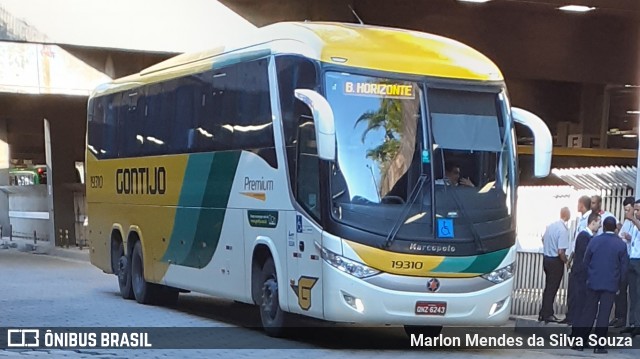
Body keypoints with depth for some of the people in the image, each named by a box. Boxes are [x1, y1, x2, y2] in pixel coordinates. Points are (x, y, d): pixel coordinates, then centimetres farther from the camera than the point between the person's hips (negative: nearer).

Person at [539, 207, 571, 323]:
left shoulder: (551, 225, 2)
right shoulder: (563, 230, -20)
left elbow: (543, 239, 18)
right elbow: (561, 251, -23)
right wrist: (567, 261, -8)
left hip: (546, 258, 7)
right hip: (556, 261, -7)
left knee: (548, 287, 16)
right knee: (552, 288, 2)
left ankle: (543, 313, 22)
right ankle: (548, 315, 6)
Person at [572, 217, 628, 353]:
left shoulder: (594, 241, -4)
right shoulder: (621, 245, -7)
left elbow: (586, 261, 2)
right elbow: (624, 267, -3)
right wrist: (618, 282, 10)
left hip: (593, 282, 1)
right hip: (611, 284, -1)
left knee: (588, 312, 10)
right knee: (604, 315, 2)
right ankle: (599, 346, 3)